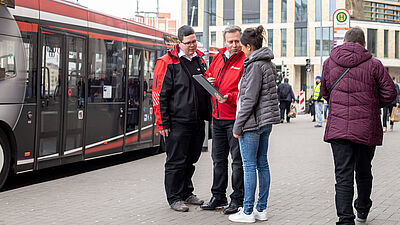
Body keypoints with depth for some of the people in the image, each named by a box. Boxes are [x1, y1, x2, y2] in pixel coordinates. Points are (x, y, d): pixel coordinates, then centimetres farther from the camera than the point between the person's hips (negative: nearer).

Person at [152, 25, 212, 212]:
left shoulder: (200, 60, 12)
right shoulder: (167, 62, -8)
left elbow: (206, 89, 22)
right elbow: (160, 94, -10)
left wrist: (209, 115, 13)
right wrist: (163, 123, -12)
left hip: (197, 121, 6)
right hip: (177, 122, -6)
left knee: (190, 160, 15)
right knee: (176, 161, 0)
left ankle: (187, 193, 29)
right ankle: (174, 198, 10)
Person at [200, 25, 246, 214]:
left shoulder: (244, 61, -9)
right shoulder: (218, 58, 11)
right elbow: (208, 76, 24)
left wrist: (230, 97, -29)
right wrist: (208, 82, 1)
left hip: (235, 118, -7)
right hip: (218, 117, 7)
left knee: (238, 160, 1)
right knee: (218, 159, 14)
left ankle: (237, 199, 10)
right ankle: (218, 197, 25)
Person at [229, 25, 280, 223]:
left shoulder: (255, 65, -16)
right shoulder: (268, 63, 13)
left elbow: (250, 99, -19)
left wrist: (238, 125, -14)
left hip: (252, 122, -10)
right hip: (266, 121, 10)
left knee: (249, 166, -4)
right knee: (262, 164, 12)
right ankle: (261, 209, 18)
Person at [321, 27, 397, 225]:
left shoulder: (330, 62, 4)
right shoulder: (373, 64, -4)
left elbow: (324, 93, 14)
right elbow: (390, 93, -1)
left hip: (338, 127, 0)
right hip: (367, 129, 0)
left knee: (343, 176, 0)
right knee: (363, 172, 18)